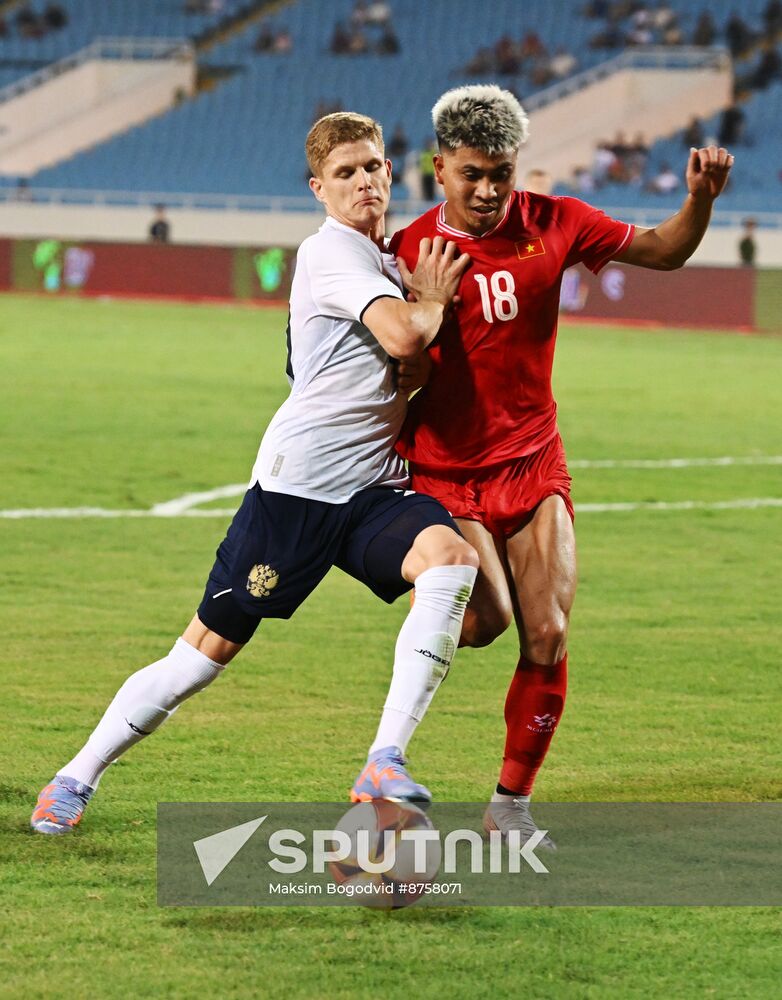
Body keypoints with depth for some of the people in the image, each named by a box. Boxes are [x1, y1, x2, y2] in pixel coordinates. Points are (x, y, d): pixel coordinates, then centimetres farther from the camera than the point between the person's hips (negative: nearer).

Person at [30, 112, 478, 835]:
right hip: (295, 483, -7)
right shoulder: (331, 252, -8)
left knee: (452, 558, -26)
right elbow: (402, 335, -23)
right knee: (205, 654, -2)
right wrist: (434, 298, -3)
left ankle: (384, 765, -28)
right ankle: (78, 777, 19)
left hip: (369, 490, 7)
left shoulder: (388, 263, 19)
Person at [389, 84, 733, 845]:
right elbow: (392, 378, -5)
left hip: (533, 464, 3)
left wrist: (700, 199, -12)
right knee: (483, 622, -23)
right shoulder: (407, 253, -8)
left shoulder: (552, 223, -1)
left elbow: (664, 251, 8)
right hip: (444, 475, -3)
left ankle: (510, 805, 11)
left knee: (548, 638, -7)